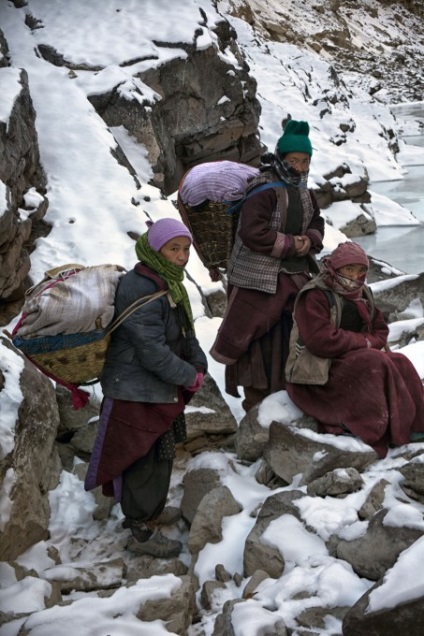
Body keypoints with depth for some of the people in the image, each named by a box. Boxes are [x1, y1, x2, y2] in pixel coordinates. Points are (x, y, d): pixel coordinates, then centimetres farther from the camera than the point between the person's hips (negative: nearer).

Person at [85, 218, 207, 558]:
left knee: (162, 453, 22)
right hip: (136, 393, -10)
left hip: (164, 389, 10)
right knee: (144, 460, 1)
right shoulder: (139, 289, -24)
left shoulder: (170, 283, 9)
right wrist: (189, 377, -16)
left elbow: (185, 333, 12)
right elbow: (151, 350, -26)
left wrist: (199, 365, -3)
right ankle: (143, 530, 15)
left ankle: (149, 508, 41)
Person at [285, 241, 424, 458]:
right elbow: (321, 341, -24)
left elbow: (380, 330, 19)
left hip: (354, 359, 8)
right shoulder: (315, 296, -13)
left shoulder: (361, 294, 14)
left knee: (400, 364, -14)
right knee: (375, 364, -30)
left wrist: (371, 343, -6)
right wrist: (363, 342, -15)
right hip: (319, 372, -8)